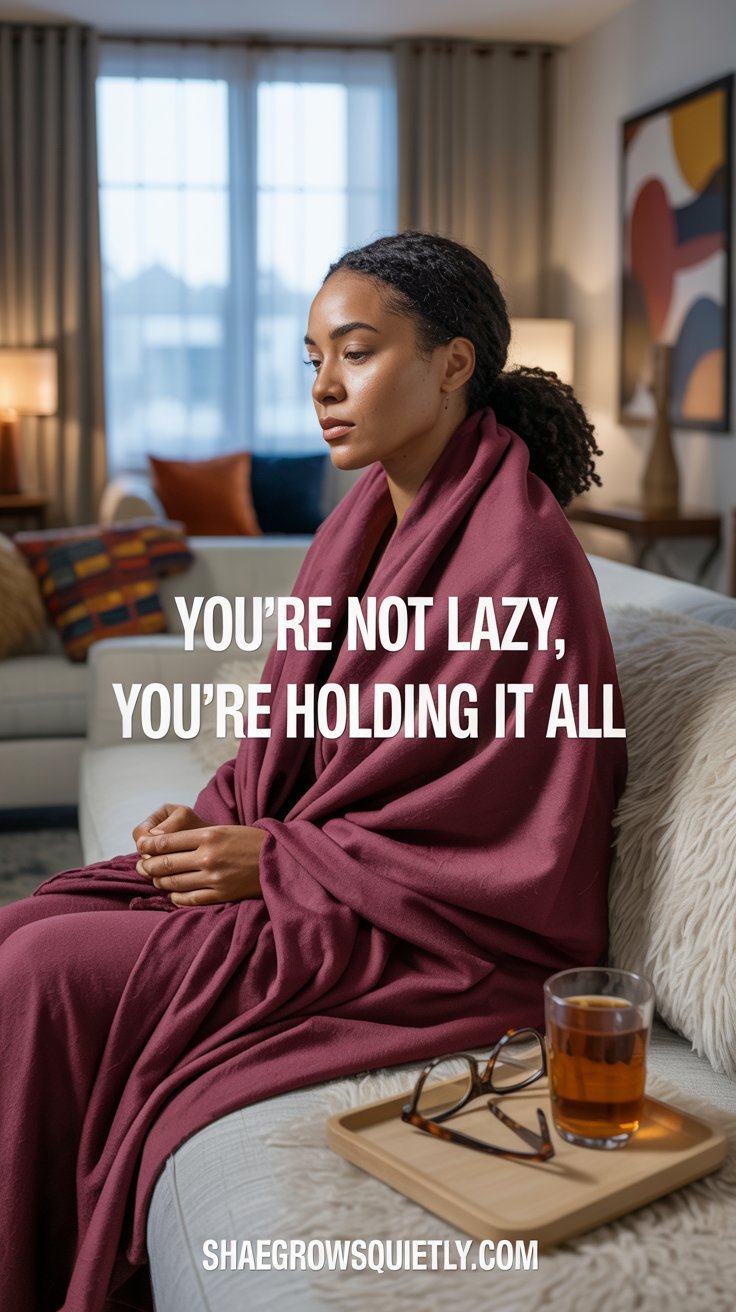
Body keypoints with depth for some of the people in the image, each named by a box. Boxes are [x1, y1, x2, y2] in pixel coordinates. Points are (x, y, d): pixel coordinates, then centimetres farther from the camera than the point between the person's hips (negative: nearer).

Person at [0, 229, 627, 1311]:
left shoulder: (519, 562, -19)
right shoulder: (368, 521, 7)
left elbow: (510, 840, -19)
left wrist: (278, 859, -17)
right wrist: (220, 817, -4)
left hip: (441, 935, -8)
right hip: (300, 865, 8)